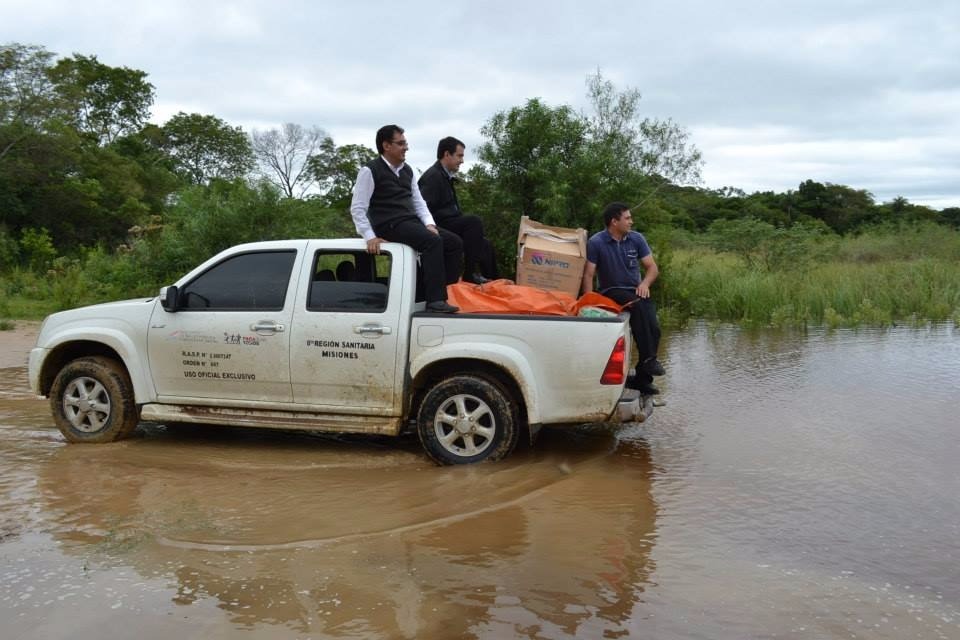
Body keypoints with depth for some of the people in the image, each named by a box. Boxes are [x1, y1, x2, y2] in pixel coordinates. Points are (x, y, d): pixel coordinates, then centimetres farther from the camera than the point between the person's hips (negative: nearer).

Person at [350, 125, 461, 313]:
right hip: (390, 225, -8)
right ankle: (435, 301, -34)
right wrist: (370, 237, -18)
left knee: (454, 242, -7)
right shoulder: (370, 171, -4)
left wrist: (429, 224, 1)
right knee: (432, 241, -30)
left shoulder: (406, 170, 18)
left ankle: (445, 292, -10)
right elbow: (357, 209, -8)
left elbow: (418, 201, 20)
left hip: (412, 223, 8)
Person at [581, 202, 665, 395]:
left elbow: (652, 267, 7)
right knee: (637, 305, -35)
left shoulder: (636, 239, 6)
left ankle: (642, 378, -7)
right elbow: (588, 274, -9)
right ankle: (648, 359, -34)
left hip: (636, 291, 4)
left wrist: (645, 283, -14)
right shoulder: (596, 242, -6)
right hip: (611, 292, -4)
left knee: (653, 327, -19)